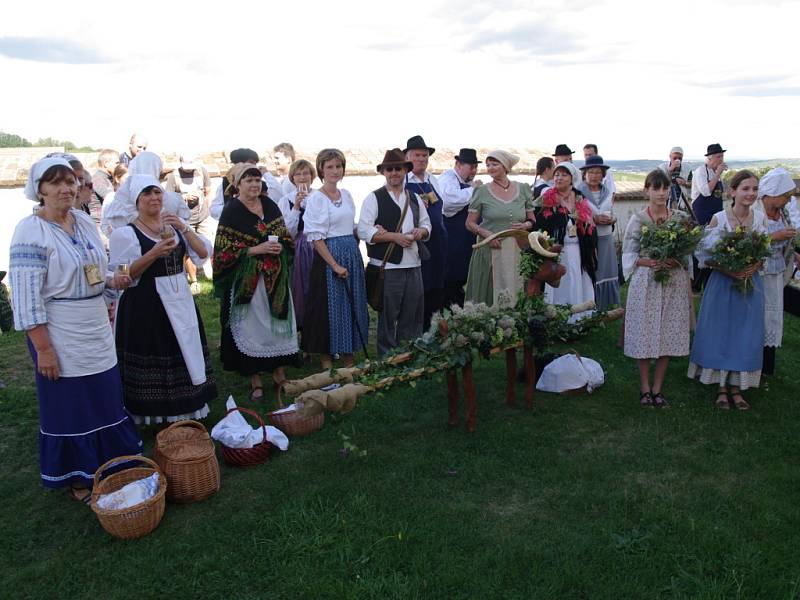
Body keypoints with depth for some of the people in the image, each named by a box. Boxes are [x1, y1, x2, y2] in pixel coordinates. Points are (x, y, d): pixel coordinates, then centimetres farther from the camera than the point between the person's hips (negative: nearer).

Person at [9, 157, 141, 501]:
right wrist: (43, 348, -19)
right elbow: (26, 296, -18)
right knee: (69, 407, 7)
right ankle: (78, 479, 25)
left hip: (97, 331, 7)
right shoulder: (31, 231, -15)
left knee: (107, 398, 16)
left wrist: (111, 280, -2)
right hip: (60, 337, -7)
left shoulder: (84, 222, 6)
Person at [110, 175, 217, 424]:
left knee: (184, 354, 9)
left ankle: (186, 412, 23)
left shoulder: (175, 225, 11)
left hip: (180, 301, 5)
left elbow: (204, 253, 1)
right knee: (151, 363, -2)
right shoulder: (125, 233, -5)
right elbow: (121, 276, -10)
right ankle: (153, 416, 14)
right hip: (145, 306, -5)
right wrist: (154, 253, -20)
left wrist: (184, 229, -13)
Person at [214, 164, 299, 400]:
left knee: (277, 322, 7)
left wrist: (280, 246, -9)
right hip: (246, 280, -4)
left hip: (275, 277, 4)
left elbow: (285, 236, 14)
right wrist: (255, 250, -19)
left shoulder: (269, 205, 7)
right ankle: (255, 380, 12)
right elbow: (224, 250, -11)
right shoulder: (231, 211, -6)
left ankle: (279, 371, 21)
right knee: (251, 326, 1)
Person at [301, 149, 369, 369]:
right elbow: (316, 237, -13)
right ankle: (327, 362, 15)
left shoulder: (346, 195, 11)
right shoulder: (315, 198, -8)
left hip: (352, 255, 6)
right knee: (329, 307, 0)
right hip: (328, 255, -6)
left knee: (352, 305, 10)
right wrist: (335, 264, -17)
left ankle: (348, 360, 23)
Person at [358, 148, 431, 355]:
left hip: (413, 266, 5)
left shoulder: (414, 198, 14)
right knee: (387, 317, 3)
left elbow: (426, 224, 21)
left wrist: (420, 232, -4)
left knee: (413, 317, 11)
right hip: (387, 267, -5)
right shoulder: (374, 198, -4)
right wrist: (395, 237, -17)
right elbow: (364, 231, -12)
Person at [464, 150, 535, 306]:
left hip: (517, 251, 2)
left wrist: (526, 225, -7)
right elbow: (470, 223, 4)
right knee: (489, 295, -2)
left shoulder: (522, 189, 8)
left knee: (515, 294, 3)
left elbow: (532, 220, 15)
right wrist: (485, 233, -13)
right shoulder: (482, 192, 3)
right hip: (490, 250, -2)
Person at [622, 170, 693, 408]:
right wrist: (650, 263, -18)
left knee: (669, 335, 4)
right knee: (645, 335, 1)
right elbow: (629, 254, -1)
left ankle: (657, 388, 17)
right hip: (646, 283, -2)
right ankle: (645, 388, 15)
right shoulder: (638, 219, -1)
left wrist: (676, 262, -12)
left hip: (674, 283, 2)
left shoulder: (680, 218, 5)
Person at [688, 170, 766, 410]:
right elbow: (706, 254, -8)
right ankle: (722, 388, 18)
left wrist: (755, 267, -13)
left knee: (746, 335, 7)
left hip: (750, 283, 3)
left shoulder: (760, 217, -1)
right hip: (723, 283, -3)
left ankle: (736, 388, 21)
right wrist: (728, 270, -21)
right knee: (720, 334, 4)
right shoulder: (718, 218, -11)